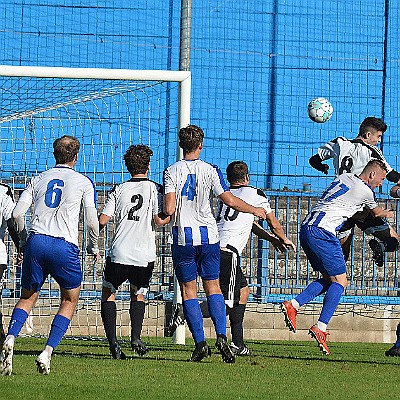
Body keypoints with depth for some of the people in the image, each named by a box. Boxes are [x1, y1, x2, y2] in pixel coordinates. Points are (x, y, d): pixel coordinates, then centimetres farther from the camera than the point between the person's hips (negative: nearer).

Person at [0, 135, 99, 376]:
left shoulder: (39, 179, 16)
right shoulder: (84, 182, 8)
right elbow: (92, 222, 2)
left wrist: (24, 239, 25)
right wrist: (94, 248, 20)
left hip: (36, 242, 3)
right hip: (65, 246, -3)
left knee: (27, 299, 15)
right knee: (70, 301, 13)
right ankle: (47, 353, -2)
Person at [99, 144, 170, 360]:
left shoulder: (119, 190, 5)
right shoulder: (155, 189, 1)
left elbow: (102, 220, -1)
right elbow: (159, 220, -9)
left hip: (119, 253, -1)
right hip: (145, 257, 1)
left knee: (108, 293, 17)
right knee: (138, 294, 24)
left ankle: (112, 340, 0)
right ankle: (136, 336, 3)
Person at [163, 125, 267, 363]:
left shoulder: (172, 172, -4)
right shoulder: (210, 170, -2)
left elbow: (170, 209, -11)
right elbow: (230, 201, -3)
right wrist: (255, 210, 13)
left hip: (183, 238, -1)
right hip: (208, 235, 1)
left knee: (188, 290, 4)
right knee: (213, 287, 10)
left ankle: (200, 343, -6)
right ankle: (221, 336, -7)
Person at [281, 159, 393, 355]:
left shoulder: (344, 177, 18)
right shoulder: (365, 192, -2)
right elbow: (378, 213, 18)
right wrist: (389, 214, 43)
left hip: (306, 228, 9)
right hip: (322, 231, -9)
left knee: (329, 278, 15)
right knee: (340, 282, -4)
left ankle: (292, 305, 2)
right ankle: (320, 327, -14)